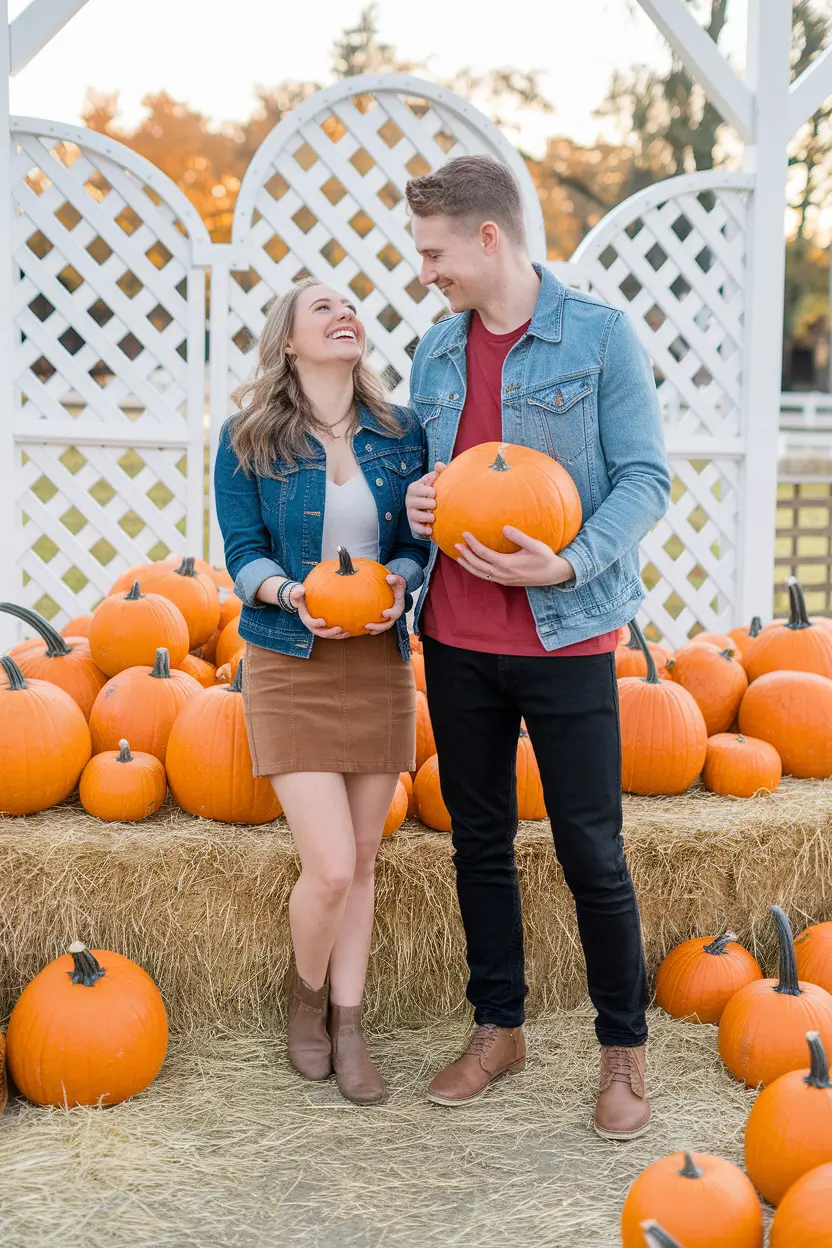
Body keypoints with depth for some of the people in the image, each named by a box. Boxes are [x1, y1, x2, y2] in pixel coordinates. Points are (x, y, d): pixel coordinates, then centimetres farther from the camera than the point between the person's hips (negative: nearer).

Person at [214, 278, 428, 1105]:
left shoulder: (399, 433, 3)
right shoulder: (248, 439, -4)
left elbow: (419, 540, 5)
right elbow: (242, 555, -4)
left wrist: (396, 582, -17)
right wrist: (295, 594, -23)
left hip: (380, 664, 3)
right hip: (290, 668, -3)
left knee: (360, 859, 8)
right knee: (330, 869, -9)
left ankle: (347, 1027, 23)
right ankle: (306, 1000, 21)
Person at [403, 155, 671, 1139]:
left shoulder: (599, 335, -6)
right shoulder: (436, 352, 9)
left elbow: (644, 478, -8)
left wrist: (567, 564, -23)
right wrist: (416, 504, -5)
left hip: (564, 636, -5)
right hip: (457, 639, 5)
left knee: (590, 849, 2)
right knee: (478, 838, 13)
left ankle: (623, 1047, 20)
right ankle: (498, 1028, 30)